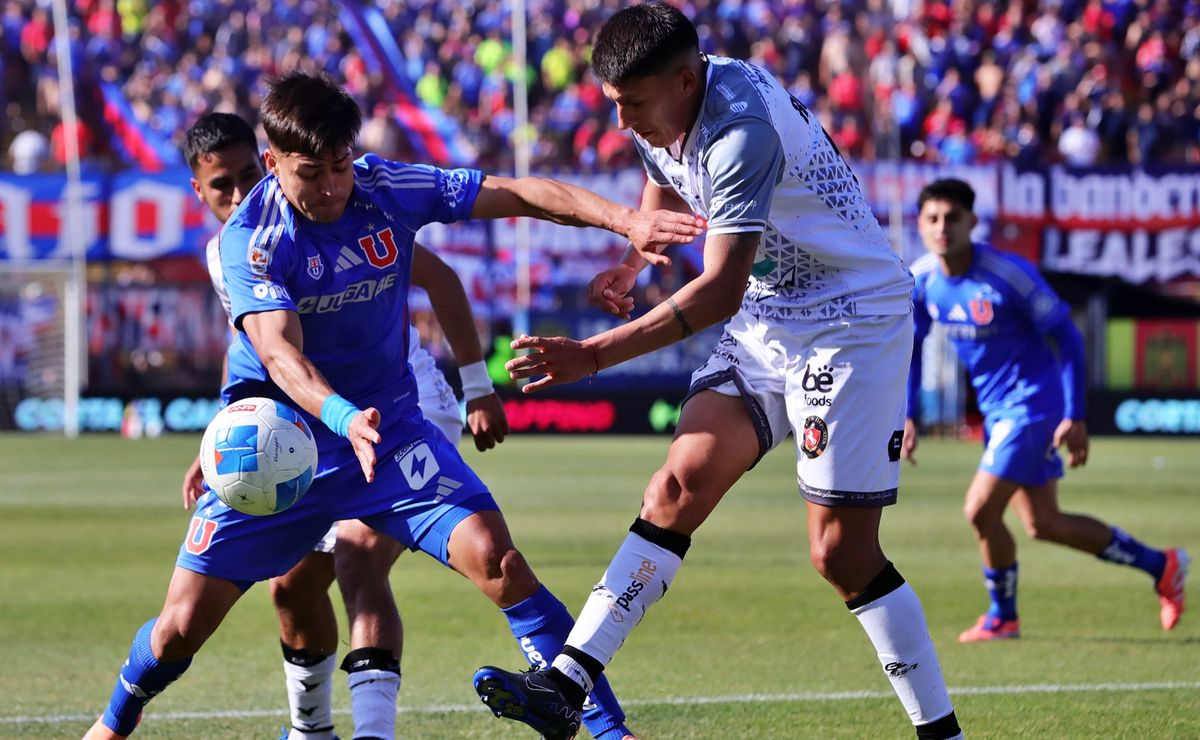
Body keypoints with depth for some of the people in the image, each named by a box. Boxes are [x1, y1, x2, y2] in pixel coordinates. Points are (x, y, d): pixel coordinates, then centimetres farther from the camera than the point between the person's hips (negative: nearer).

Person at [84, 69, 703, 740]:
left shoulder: (388, 188, -10)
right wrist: (344, 419, -52)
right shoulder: (249, 240, -19)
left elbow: (520, 194, -12)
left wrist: (626, 220, -26)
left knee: (497, 561, -20)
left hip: (389, 427, 2)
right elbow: (280, 353, -33)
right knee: (184, 626, -2)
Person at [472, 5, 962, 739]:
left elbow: (720, 291, -35)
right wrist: (631, 262, 5)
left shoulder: (742, 129, -30)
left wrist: (595, 355, -38)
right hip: (769, 320, 8)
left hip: (852, 319, -8)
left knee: (842, 553, -9)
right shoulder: (667, 110, -2)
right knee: (678, 488, -7)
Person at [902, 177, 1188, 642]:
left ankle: (1002, 617, 9)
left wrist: (1075, 417, -19)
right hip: (997, 410, 7)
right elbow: (911, 347, 12)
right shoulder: (921, 281, -4)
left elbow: (1067, 337, -15)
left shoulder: (1008, 274, -22)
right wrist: (908, 416, 3)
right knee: (1043, 524, 11)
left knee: (981, 510, -15)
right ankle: (1160, 565, 27)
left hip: (1034, 404, -7)